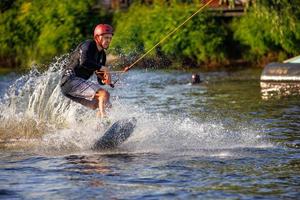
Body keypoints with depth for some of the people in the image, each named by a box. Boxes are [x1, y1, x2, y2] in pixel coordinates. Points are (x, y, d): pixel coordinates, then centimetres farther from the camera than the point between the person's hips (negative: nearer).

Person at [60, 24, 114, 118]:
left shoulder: (102, 55, 15)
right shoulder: (88, 45, -9)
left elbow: (100, 81, 16)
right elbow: (84, 62, -30)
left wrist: (105, 79, -7)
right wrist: (102, 68, -22)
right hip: (70, 80, -10)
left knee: (106, 105, 9)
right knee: (104, 94, -23)